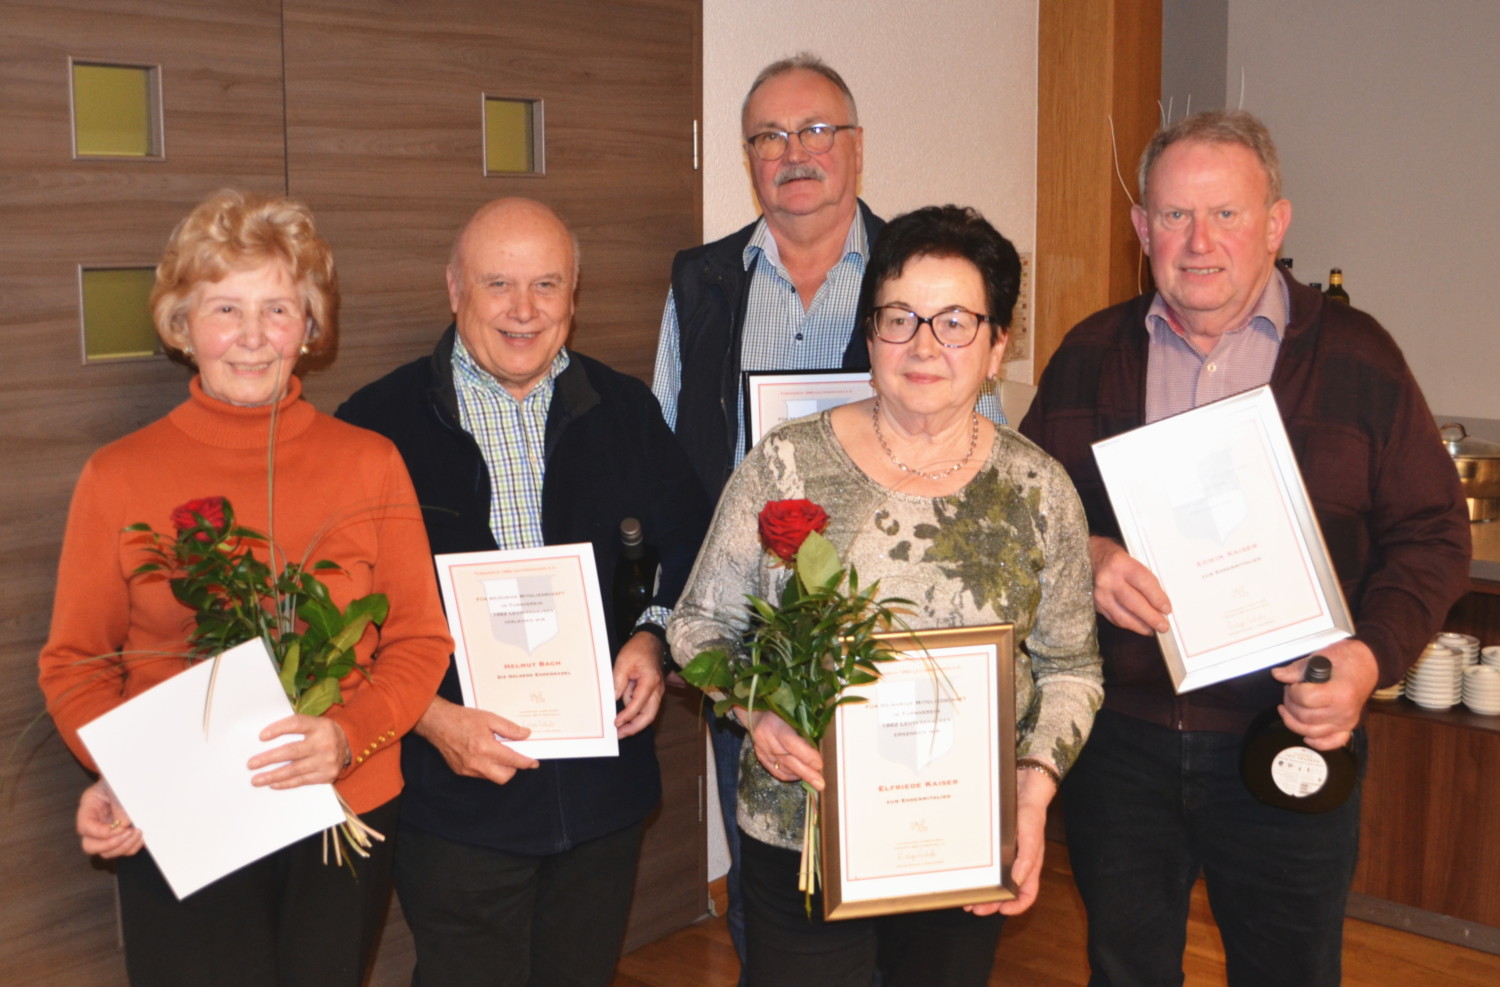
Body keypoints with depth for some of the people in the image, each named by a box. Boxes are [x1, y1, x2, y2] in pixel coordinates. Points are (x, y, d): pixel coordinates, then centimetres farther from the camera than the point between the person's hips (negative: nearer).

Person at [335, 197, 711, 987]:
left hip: (603, 796, 3)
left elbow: (694, 546, 14)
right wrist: (428, 716, -17)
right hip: (457, 798, -3)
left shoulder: (626, 410, 4)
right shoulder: (380, 421, -6)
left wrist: (654, 638, -4)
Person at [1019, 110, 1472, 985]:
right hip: (1119, 739, 2)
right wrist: (1083, 557, -14)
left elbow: (1433, 534, -1)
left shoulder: (1356, 357, -2)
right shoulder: (1091, 355, 5)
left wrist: (1372, 656, -17)